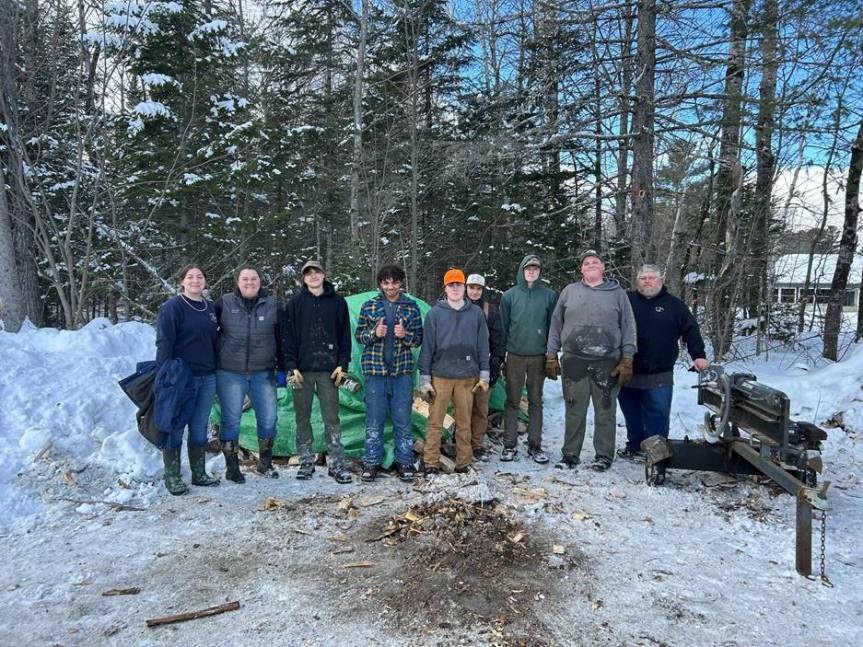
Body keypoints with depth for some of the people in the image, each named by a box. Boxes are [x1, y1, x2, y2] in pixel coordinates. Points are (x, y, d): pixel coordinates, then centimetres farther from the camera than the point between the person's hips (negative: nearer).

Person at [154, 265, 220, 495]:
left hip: (208, 378, 6)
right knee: (175, 427, 2)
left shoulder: (210, 308, 13)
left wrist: (217, 370, 15)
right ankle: (172, 476, 13)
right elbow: (164, 343, -11)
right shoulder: (173, 307, -6)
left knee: (200, 428, 12)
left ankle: (199, 473, 21)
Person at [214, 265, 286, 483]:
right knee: (230, 420, 3)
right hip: (230, 374, -1)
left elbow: (282, 339, 8)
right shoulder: (224, 304, 0)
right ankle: (232, 467, 17)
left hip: (263, 374, 2)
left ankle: (265, 463, 25)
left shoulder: (273, 306, 3)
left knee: (268, 419, 6)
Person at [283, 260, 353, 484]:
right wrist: (291, 366, -4)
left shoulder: (337, 302, 6)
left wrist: (342, 365, -1)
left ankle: (336, 463, 8)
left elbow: (345, 335, 6)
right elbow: (289, 336, 4)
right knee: (302, 417, 7)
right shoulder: (296, 303, 6)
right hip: (302, 369, 1)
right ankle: (306, 462, 19)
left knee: (331, 417, 1)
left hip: (328, 370, -1)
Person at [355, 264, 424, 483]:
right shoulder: (369, 306, 3)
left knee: (402, 420, 6)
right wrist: (374, 333, -13)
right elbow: (358, 335, 7)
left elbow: (419, 339, 6)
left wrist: (405, 335, -15)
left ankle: (404, 461, 19)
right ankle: (371, 462, 17)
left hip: (402, 371, 0)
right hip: (375, 371, 0)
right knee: (374, 420, 5)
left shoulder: (412, 307, 3)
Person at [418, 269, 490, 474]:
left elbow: (483, 346, 9)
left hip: (467, 377, 2)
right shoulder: (435, 313, 0)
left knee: (464, 423, 9)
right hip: (440, 376, -1)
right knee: (435, 422, 1)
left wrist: (484, 376, 5)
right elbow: (427, 347, 1)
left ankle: (464, 463, 20)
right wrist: (424, 379, -2)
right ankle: (431, 464, 11)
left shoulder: (476, 313, 5)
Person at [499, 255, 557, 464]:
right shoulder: (510, 295, 2)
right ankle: (509, 445, 12)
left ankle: (535, 445, 17)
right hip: (515, 356, -1)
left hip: (539, 357, 1)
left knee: (536, 402, 8)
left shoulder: (549, 295, 3)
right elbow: (503, 327, 4)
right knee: (512, 401, 4)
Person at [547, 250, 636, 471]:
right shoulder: (569, 291, 9)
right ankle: (570, 454, 19)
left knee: (605, 411, 6)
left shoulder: (617, 293, 6)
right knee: (574, 411, 7)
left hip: (608, 364, -1)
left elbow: (628, 328, 5)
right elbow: (556, 325, 10)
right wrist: (552, 355, 6)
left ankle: (604, 455, 20)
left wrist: (627, 361, -2)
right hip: (574, 362, 1)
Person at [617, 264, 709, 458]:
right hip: (628, 374, 2)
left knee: (658, 415, 1)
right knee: (631, 414, 14)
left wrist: (698, 355, -5)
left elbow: (691, 330, 3)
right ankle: (634, 445, 29)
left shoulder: (674, 304, 3)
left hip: (658, 377, -2)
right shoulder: (627, 301, 4)